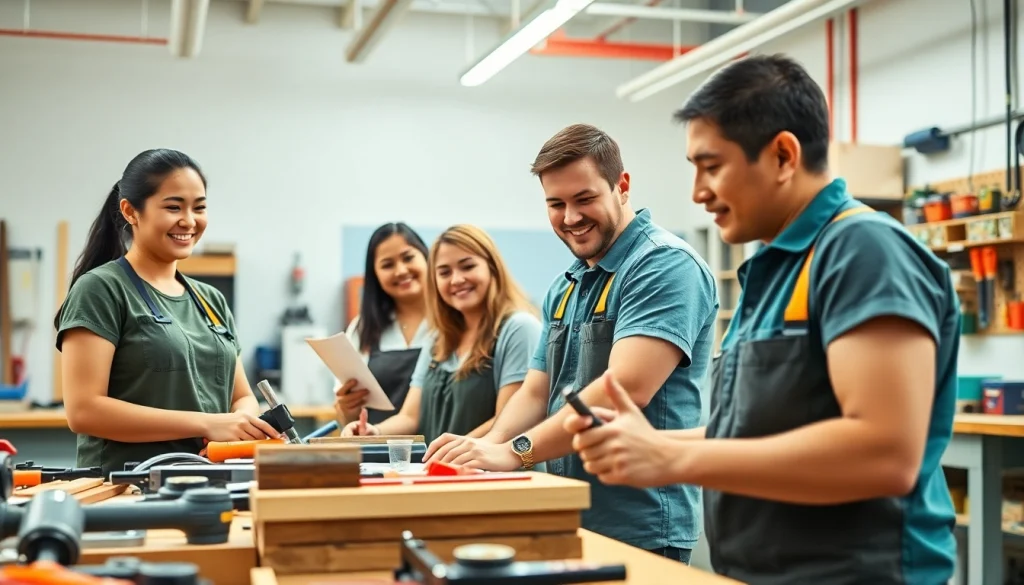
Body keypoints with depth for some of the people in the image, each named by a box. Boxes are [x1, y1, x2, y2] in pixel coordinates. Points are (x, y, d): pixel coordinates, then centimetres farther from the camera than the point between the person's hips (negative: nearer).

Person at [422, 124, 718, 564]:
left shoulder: (665, 265, -14)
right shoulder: (564, 289, 13)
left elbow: (626, 389, -25)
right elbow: (536, 393, 11)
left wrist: (515, 451, -29)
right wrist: (487, 447, -9)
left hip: (639, 531, -8)